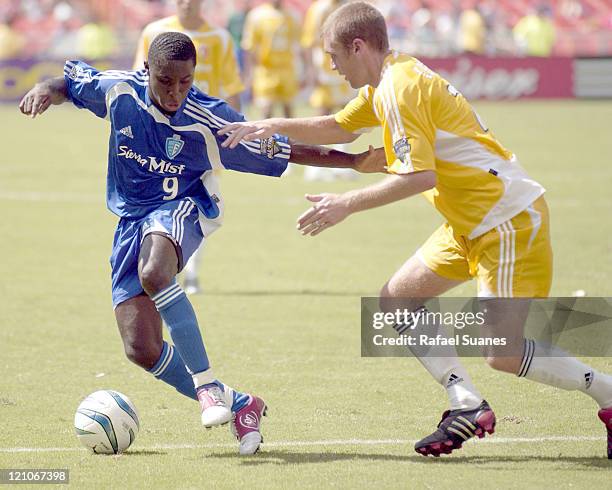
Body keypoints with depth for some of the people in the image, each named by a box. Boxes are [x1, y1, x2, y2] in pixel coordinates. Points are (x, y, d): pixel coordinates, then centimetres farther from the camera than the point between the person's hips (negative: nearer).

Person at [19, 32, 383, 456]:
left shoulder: (210, 120, -15)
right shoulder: (120, 91, -10)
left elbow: (283, 151, -5)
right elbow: (71, 81, 10)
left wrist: (353, 161, -7)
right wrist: (46, 91, -13)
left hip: (180, 211, -4)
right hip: (131, 219, 4)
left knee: (153, 273, -41)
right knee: (142, 350, -7)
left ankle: (207, 385, -32)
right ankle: (238, 405, 9)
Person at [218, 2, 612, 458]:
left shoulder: (399, 87, -18)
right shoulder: (387, 83, 13)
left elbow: (419, 175, -24)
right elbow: (338, 128, 27)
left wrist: (347, 204, -19)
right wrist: (275, 126, 15)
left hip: (509, 221, -10)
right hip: (472, 223, 10)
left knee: (502, 353, -14)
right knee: (396, 300, 9)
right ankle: (468, 405, 3)